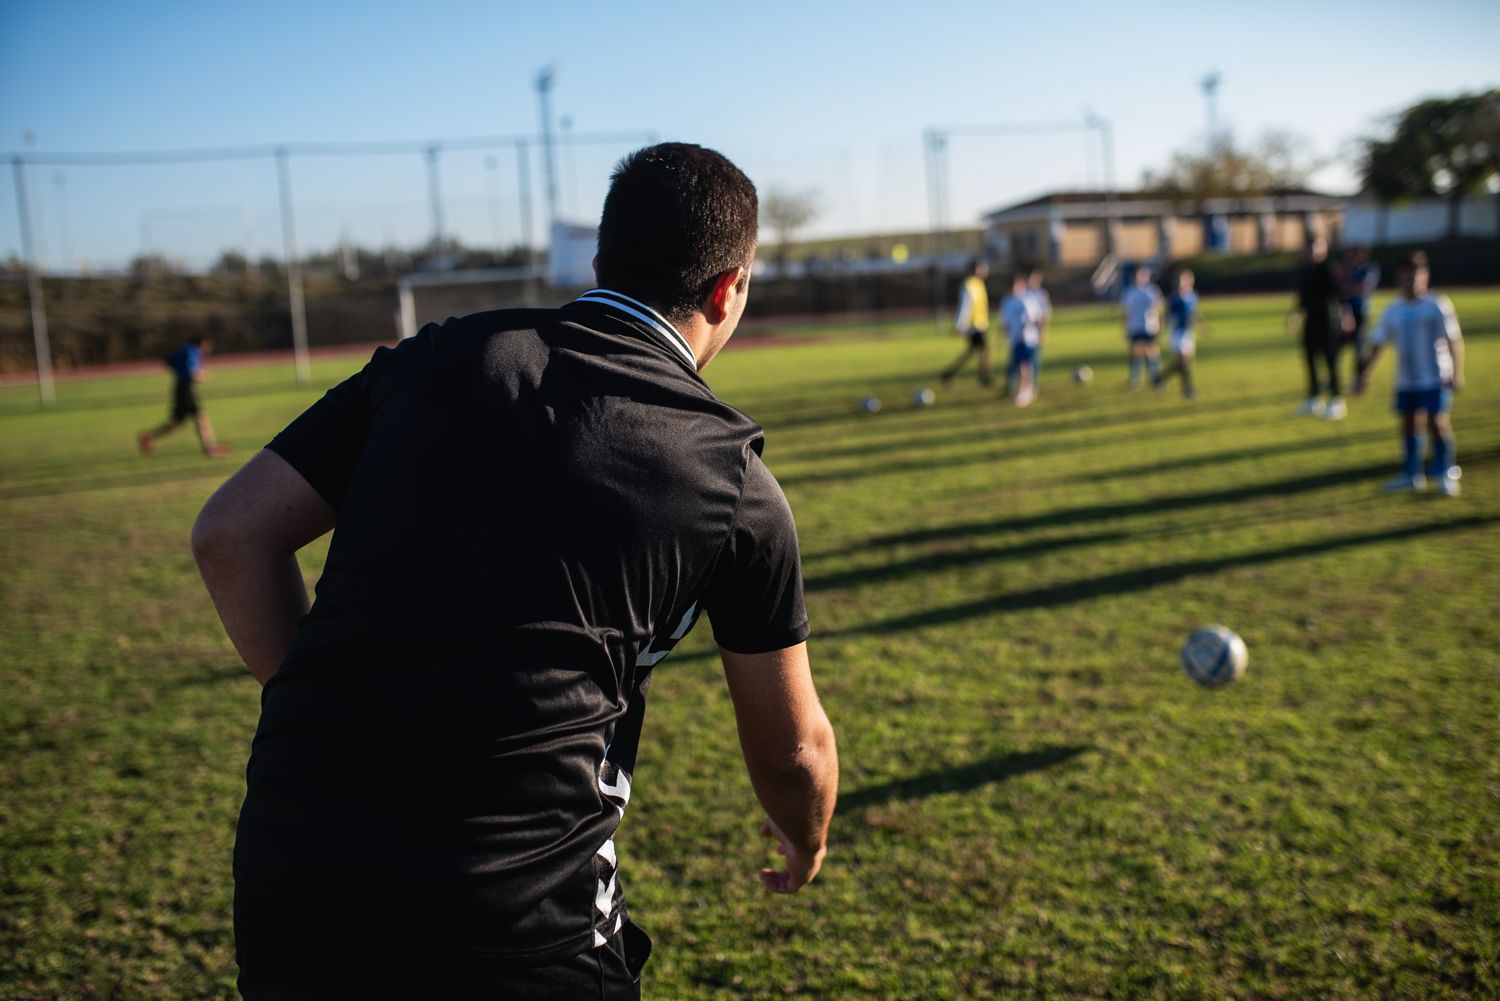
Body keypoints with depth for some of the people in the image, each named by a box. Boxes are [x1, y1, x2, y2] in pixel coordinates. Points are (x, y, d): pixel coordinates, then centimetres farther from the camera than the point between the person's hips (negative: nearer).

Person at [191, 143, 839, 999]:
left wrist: (334, 725, 13)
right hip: (517, 929, -3)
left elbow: (231, 534, 6)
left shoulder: (437, 356, 7)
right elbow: (792, 750, 12)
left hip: (285, 883, 4)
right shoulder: (729, 474, 2)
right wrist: (808, 844, 34)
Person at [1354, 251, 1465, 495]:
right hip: (1405, 380, 5)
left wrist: (1457, 372, -12)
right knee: (1408, 424, 9)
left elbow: (1455, 340, -6)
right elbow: (1377, 345, 11)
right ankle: (1412, 475, 20)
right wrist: (1363, 374, 6)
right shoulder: (1392, 311, 7)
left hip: (1436, 378, -5)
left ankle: (1447, 475, 1)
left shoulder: (1438, 305, -5)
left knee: (1438, 423, -8)